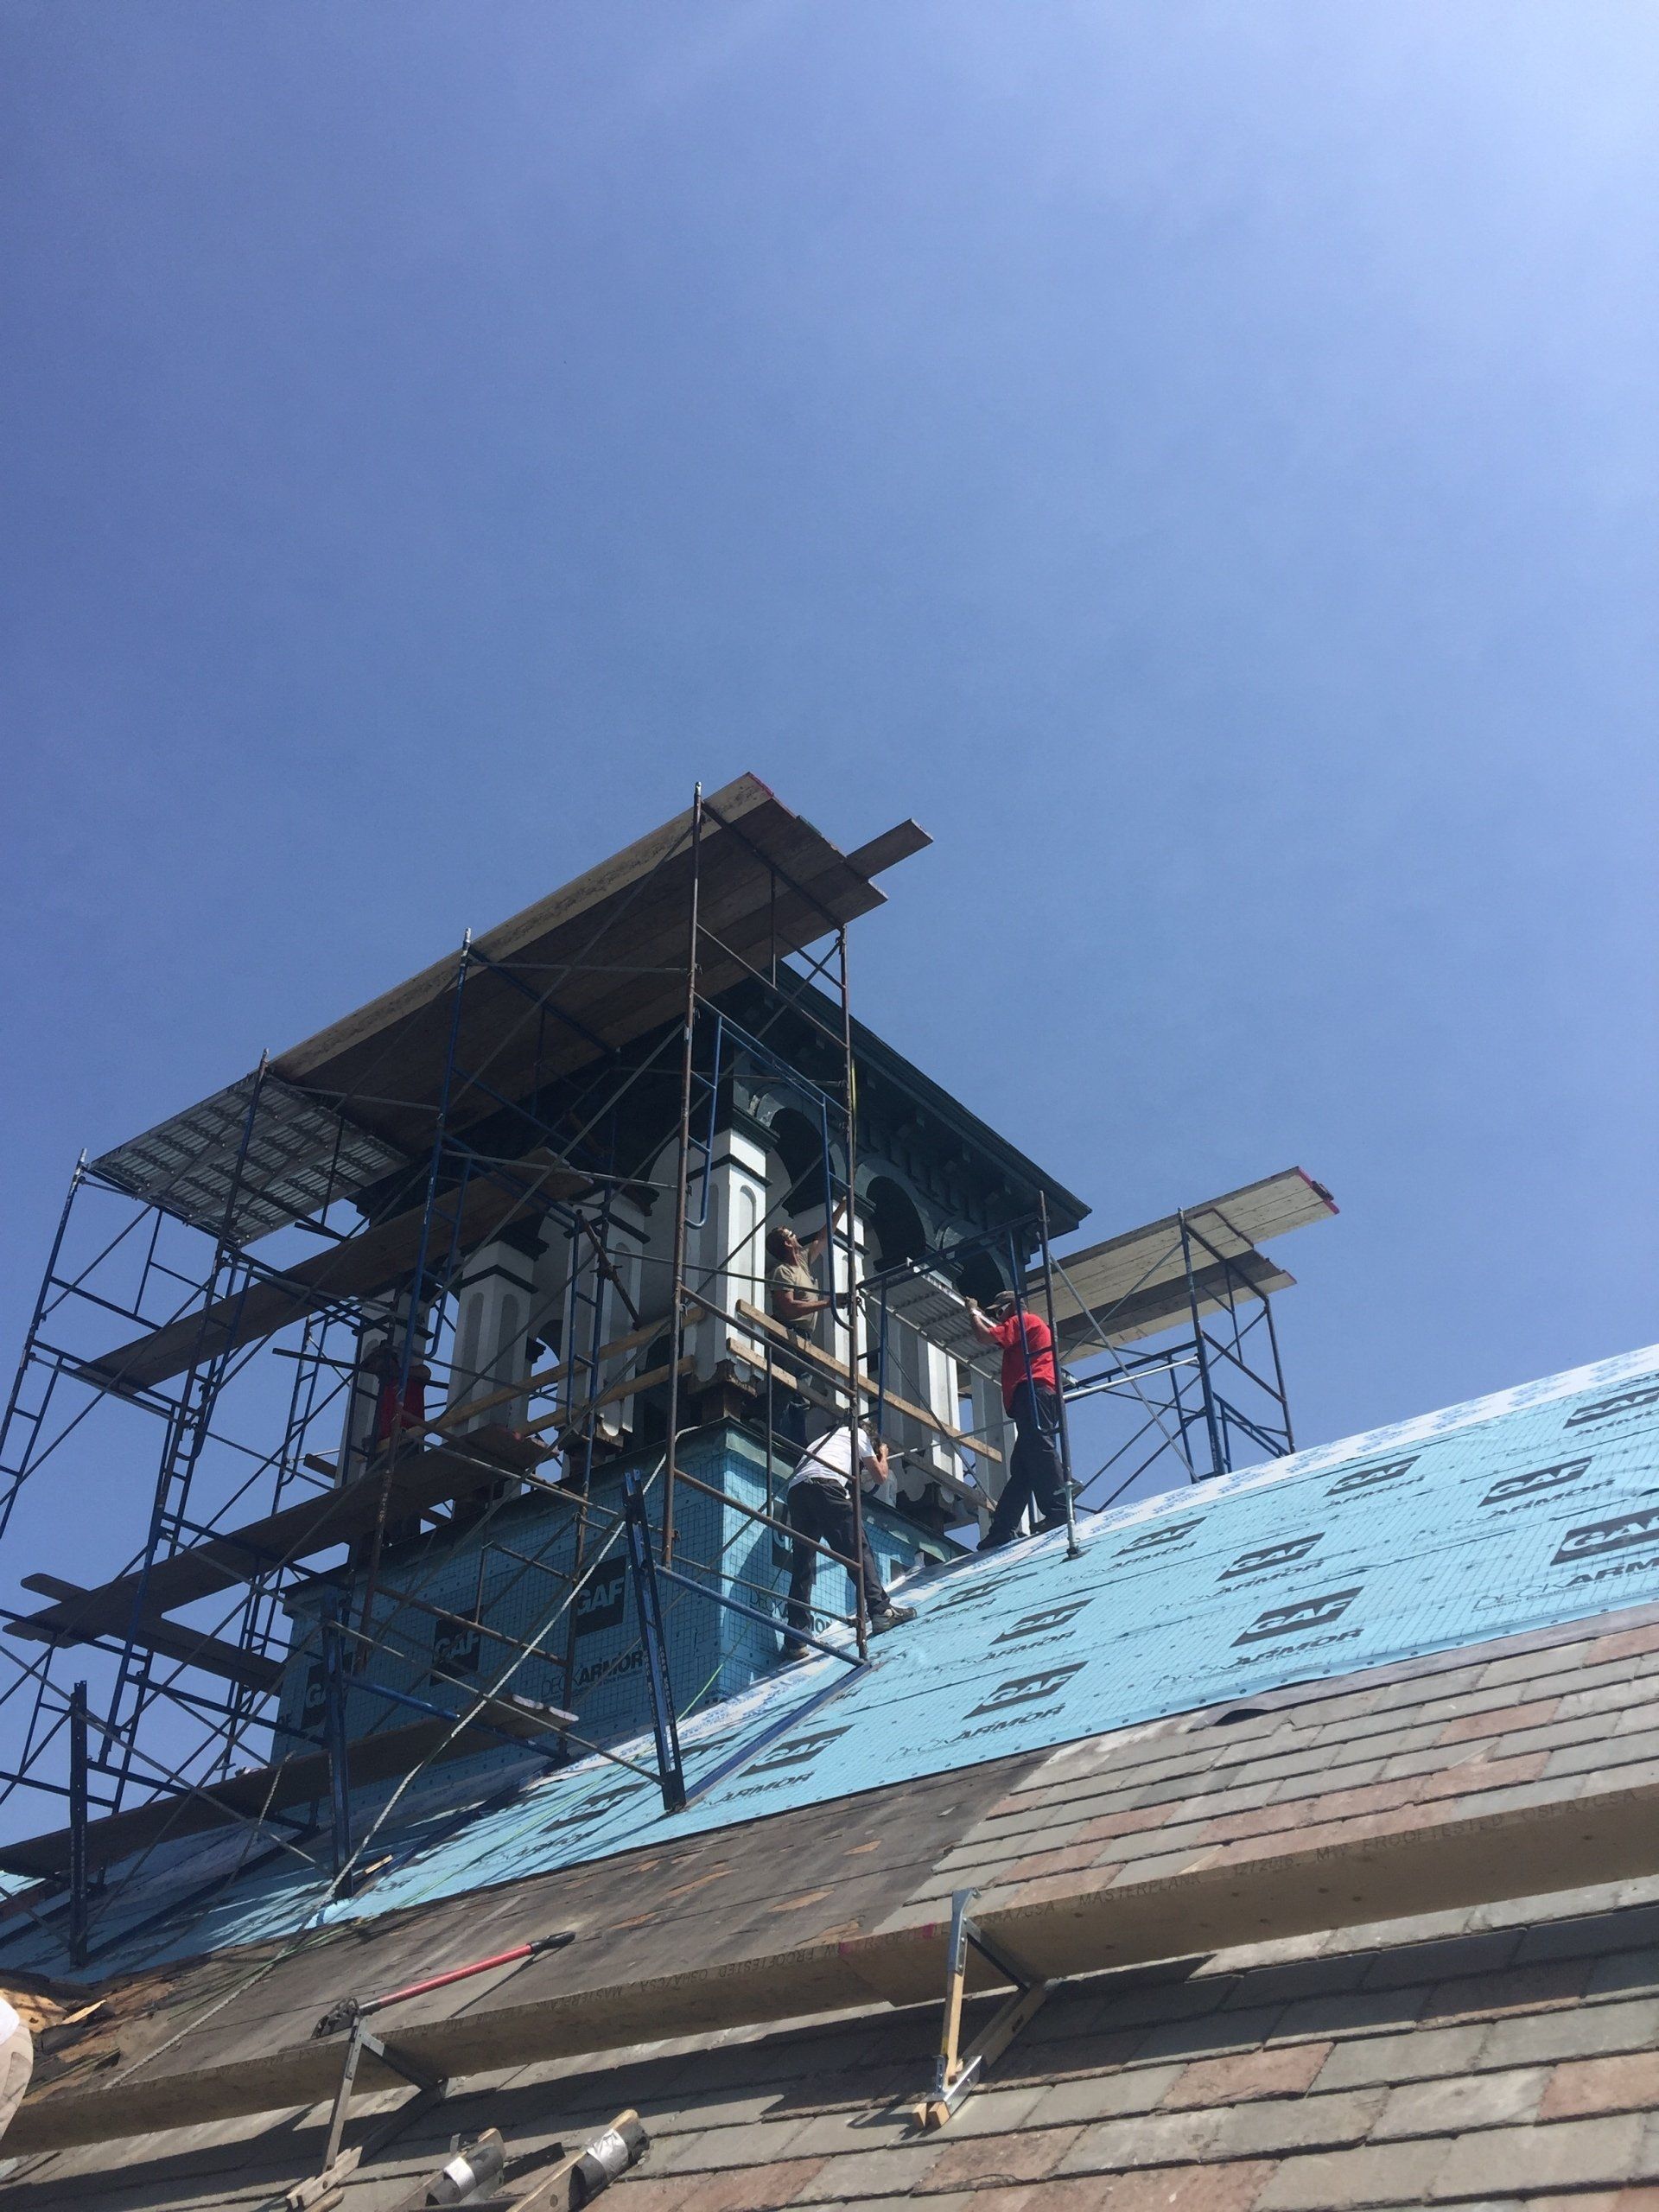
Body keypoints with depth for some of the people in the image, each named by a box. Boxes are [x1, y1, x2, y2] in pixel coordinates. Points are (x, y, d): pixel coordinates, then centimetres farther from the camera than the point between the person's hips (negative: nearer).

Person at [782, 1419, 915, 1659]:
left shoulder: (825, 1439, 44)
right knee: (858, 1548, -3)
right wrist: (883, 1456, 50)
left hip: (795, 1492, 6)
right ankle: (881, 1610, -15)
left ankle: (795, 1642, -3)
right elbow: (880, 1477, 31)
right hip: (825, 1485, -6)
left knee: (801, 1568, 4)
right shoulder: (858, 1434, 27)